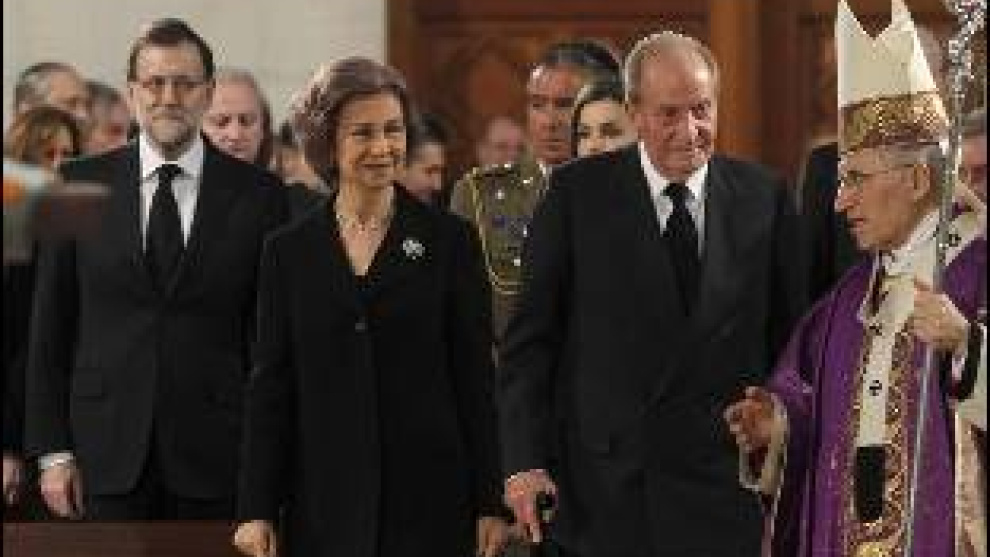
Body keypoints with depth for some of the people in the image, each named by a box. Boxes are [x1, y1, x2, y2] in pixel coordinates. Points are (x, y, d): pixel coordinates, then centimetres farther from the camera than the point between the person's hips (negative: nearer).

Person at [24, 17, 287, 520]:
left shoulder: (256, 194, 3)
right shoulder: (81, 184, 5)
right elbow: (50, 327, 6)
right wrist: (52, 450, 0)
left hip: (215, 455, 0)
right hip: (108, 455, 1)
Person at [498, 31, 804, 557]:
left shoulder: (763, 196, 5)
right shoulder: (577, 194, 0)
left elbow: (791, 335, 8)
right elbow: (530, 339, 1)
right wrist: (525, 461, -7)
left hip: (727, 490, 1)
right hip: (604, 493, -1)